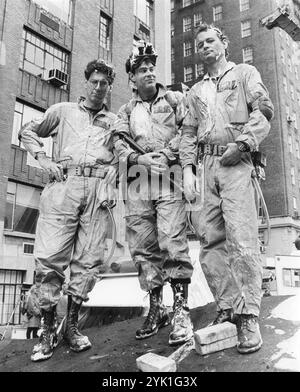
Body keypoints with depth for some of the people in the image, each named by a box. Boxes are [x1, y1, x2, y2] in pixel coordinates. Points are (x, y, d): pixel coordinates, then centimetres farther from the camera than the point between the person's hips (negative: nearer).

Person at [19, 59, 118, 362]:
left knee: (88, 259, -3)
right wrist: (43, 159, 6)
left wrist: (113, 169, -1)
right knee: (51, 255, -10)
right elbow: (27, 132, 22)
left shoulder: (114, 121, 24)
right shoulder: (62, 110, 20)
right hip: (64, 184, -1)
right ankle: (47, 330, 2)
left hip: (98, 189, 2)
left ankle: (72, 325, 10)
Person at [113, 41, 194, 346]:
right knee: (143, 247, 3)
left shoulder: (174, 99, 15)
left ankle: (181, 310, -6)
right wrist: (142, 158, -12)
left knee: (172, 240, -14)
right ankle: (156, 310, 14)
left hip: (169, 177, -3)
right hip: (138, 182, 3)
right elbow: (119, 143, 7)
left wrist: (167, 155, -14)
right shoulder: (126, 110, 20)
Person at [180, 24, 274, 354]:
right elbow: (188, 133, 18)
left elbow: (263, 110, 2)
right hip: (206, 165, 5)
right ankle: (227, 308, 6)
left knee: (241, 238, -14)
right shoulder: (195, 91, 26)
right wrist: (188, 169, 5)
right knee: (210, 240, -1)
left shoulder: (245, 73, 16)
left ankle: (248, 317, -9)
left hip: (236, 162, -5)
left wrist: (244, 142, -14)